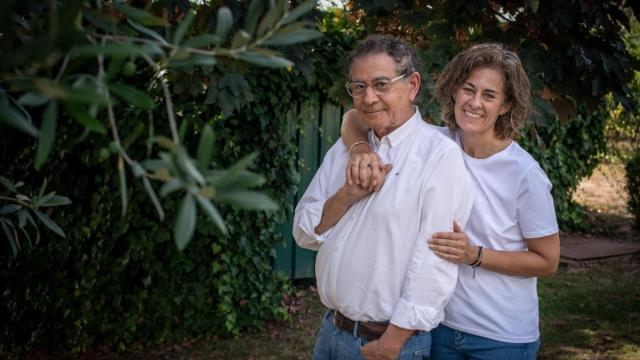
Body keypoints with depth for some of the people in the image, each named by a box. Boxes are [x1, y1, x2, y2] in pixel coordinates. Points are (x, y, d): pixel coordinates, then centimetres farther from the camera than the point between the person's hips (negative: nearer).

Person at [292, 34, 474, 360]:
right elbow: (305, 233, 3)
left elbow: (433, 265, -19)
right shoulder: (345, 149, 6)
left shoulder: (440, 156, -15)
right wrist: (348, 194, -14)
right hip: (330, 330, 6)